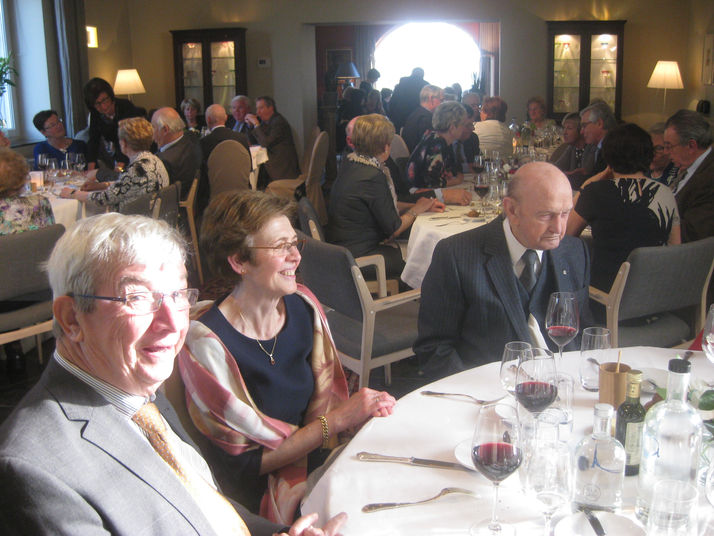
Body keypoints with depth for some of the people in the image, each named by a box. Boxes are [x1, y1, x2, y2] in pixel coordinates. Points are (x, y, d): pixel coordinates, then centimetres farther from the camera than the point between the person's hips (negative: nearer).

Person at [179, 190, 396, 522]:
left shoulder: (302, 305, -1)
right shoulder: (206, 340, -19)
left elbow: (323, 402, 5)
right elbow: (251, 455, -14)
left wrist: (362, 409, -16)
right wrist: (340, 418, -16)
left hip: (320, 460, 6)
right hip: (258, 492, -6)